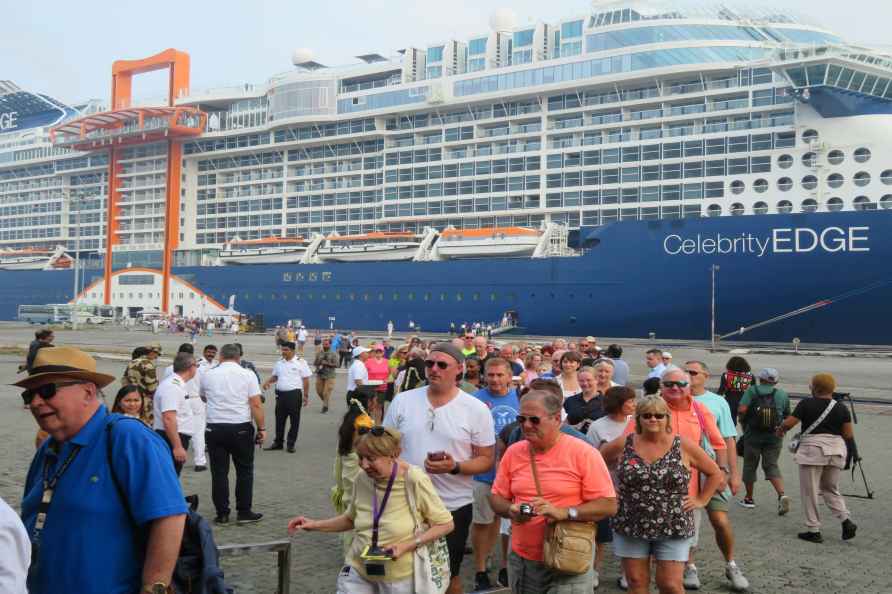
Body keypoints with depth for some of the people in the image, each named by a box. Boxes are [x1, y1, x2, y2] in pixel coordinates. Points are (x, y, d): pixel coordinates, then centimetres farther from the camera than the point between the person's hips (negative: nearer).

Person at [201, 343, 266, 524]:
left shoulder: (207, 375, 4)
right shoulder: (247, 375, -4)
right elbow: (256, 404, -9)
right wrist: (261, 428, -2)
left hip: (214, 428, 2)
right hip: (241, 428, -1)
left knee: (219, 473, 7)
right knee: (244, 471, 10)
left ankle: (222, 514, 10)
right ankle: (244, 512, 11)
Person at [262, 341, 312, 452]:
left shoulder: (300, 362, -5)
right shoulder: (279, 362, 9)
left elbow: (305, 380, -3)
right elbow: (275, 376, 20)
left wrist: (306, 396, -6)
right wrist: (267, 382, 0)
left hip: (294, 394, -5)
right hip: (280, 394, 5)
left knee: (294, 420, 3)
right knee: (279, 419, 11)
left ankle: (291, 444, 14)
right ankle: (278, 442, 23)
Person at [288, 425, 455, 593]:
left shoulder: (414, 480, -20)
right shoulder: (362, 479, -6)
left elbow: (445, 524, -11)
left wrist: (406, 546, -21)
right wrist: (316, 525, 0)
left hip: (399, 578, -3)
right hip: (357, 572, 4)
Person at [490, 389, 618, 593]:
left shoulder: (584, 453, -11)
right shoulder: (513, 452, 3)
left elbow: (608, 505, -12)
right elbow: (496, 497, 10)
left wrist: (564, 513, -23)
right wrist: (511, 511, -12)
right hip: (522, 561, 4)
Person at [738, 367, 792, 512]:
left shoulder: (752, 390, -5)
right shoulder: (783, 395, 3)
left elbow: (741, 409, -16)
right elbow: (787, 416, 8)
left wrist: (744, 421, 3)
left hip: (753, 435, -2)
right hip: (774, 436, 2)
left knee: (750, 466, 12)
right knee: (772, 466, 7)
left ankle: (749, 498, 22)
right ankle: (782, 495, -15)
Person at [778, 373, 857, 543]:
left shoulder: (807, 404, -6)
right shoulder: (841, 408, 5)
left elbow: (789, 423, -10)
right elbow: (849, 435, 4)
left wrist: (780, 430, 10)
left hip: (813, 450, -5)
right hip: (836, 450, 5)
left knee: (809, 491, 4)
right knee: (831, 489, 20)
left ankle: (813, 530, 6)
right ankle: (846, 520, 3)